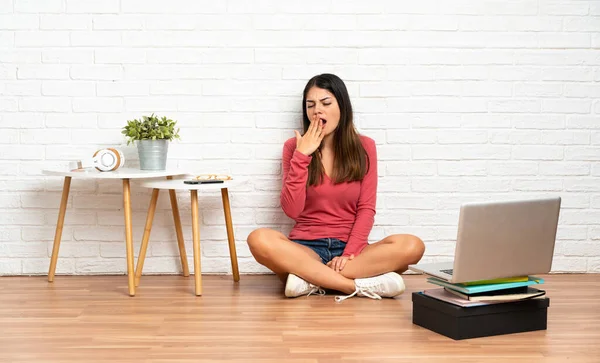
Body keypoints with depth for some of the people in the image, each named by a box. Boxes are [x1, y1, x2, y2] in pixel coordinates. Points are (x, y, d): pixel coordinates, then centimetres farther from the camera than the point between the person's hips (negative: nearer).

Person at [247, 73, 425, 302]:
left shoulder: (364, 147, 4)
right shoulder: (294, 147, 2)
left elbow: (366, 209, -1)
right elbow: (291, 210, -7)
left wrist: (349, 254, -15)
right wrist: (302, 156, -13)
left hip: (349, 247, 1)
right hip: (306, 248, -1)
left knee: (412, 246, -28)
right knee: (259, 239, -33)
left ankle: (310, 279, -26)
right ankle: (361, 286, -32)